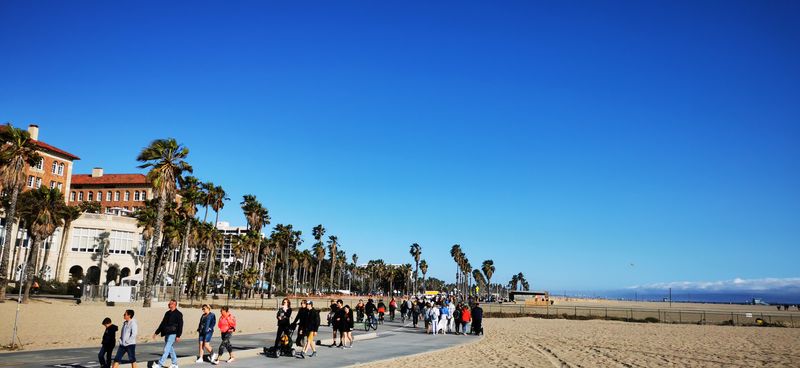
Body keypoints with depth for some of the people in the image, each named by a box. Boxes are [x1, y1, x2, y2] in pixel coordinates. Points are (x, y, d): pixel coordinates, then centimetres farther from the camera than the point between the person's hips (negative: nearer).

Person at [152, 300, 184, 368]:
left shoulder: (178, 314, -9)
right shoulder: (167, 313, 13)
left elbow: (180, 325, -13)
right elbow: (162, 323, 20)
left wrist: (178, 336, -18)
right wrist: (156, 332, 17)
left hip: (172, 334, -8)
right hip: (167, 334, 8)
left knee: (166, 349, -10)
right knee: (170, 349, 13)